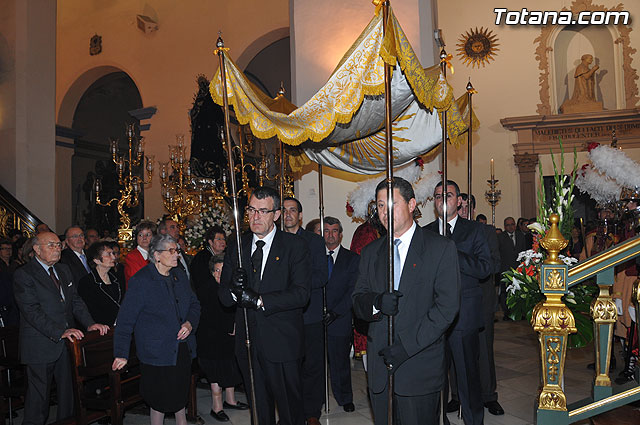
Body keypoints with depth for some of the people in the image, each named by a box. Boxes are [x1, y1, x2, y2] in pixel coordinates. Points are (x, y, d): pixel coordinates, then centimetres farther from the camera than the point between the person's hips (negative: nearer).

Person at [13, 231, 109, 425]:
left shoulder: (64, 270, 12)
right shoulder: (24, 274, -10)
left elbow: (75, 300, 10)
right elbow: (32, 311, -18)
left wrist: (90, 323, -7)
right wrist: (60, 332, -27)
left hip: (67, 343, 6)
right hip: (41, 347, -6)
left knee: (68, 392, 14)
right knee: (38, 396, 6)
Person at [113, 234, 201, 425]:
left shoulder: (180, 275, 5)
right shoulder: (140, 281, -14)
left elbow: (194, 304, 15)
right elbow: (125, 320, -14)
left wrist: (190, 323, -6)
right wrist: (121, 354, -16)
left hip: (183, 348, 6)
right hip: (158, 351, -6)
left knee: (181, 393, 20)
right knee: (160, 400, 5)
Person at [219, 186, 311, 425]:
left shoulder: (295, 246, -6)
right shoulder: (236, 248, 7)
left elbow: (301, 293, -16)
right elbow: (223, 297, 5)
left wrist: (259, 300, -23)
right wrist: (234, 290, -19)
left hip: (282, 342, -4)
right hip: (248, 343, 4)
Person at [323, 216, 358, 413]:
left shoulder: (352, 259, 3)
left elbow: (353, 291, -4)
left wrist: (336, 312, -13)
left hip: (339, 320, -1)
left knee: (340, 361, 9)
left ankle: (345, 398, 28)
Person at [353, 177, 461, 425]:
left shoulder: (441, 249, -4)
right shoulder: (371, 252, 11)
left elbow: (447, 305, -11)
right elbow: (357, 300, 8)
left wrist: (405, 347, -17)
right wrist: (376, 303, -17)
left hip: (420, 366, -4)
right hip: (379, 368, 4)